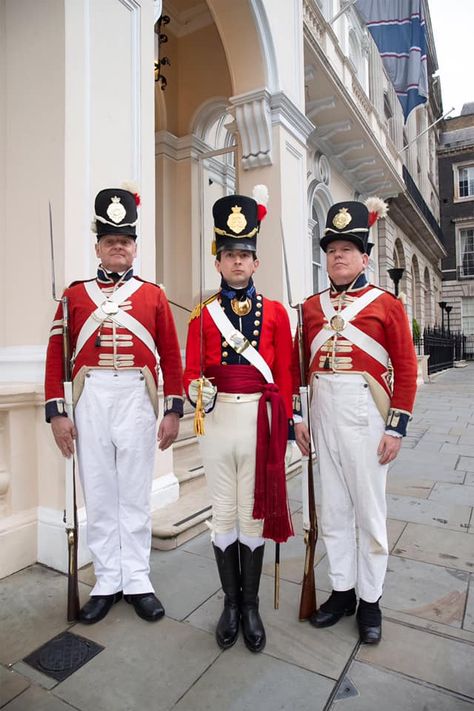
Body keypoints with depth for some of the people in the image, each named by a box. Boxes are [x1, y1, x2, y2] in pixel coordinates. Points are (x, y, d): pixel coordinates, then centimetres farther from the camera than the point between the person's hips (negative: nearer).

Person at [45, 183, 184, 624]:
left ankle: (137, 580, 24)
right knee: (98, 495, 10)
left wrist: (173, 411, -2)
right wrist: (56, 413, -1)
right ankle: (107, 581, 26)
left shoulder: (153, 295, 7)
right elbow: (56, 356, 5)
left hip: (137, 398, -1)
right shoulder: (75, 295, 9)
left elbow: (171, 357, 3)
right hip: (91, 399, 2)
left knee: (135, 494, 8)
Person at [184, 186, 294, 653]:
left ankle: (251, 605, 30)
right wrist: (198, 390, -21)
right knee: (224, 514, 13)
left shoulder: (275, 312, 3)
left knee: (254, 513, 11)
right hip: (216, 419, 1)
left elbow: (284, 375, 2)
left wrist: (284, 425, 1)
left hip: (259, 419, 0)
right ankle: (231, 602, 33)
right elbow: (191, 370, 0)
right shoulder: (202, 314, 4)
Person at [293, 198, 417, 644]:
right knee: (332, 509, 14)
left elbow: (406, 370, -3)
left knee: (369, 510, 9)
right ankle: (341, 591, 32)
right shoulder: (312, 307, 9)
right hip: (322, 412, 4)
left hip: (365, 412, -3)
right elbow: (299, 366, 9)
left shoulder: (386, 305, 0)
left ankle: (370, 601, 29)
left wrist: (397, 427, -7)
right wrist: (297, 418, 6)